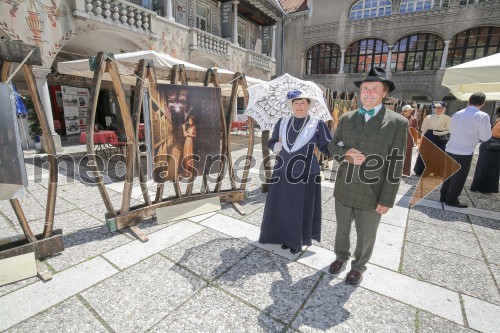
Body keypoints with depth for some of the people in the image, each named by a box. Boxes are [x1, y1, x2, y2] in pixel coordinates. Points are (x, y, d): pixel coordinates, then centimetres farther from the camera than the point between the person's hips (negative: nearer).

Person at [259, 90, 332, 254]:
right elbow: (271, 143, 14)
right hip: (282, 172, 3)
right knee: (282, 207, 12)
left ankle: (298, 241, 27)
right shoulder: (282, 122, 7)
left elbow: (328, 147, -6)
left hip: (305, 174, -3)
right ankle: (285, 237, 32)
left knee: (301, 209, 8)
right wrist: (277, 146, -7)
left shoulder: (317, 124, -2)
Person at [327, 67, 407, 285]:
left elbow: (395, 165, -10)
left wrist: (387, 200, -11)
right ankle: (341, 257, 47)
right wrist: (345, 153, -15)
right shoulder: (347, 118, 2)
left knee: (366, 236, 16)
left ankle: (358, 265, 42)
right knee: (342, 229, 22)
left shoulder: (398, 123, -9)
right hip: (343, 189, 3)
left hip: (371, 193, -3)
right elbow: (332, 145, 8)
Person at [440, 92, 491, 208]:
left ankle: (444, 196, 23)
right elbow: (485, 137, -7)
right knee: (459, 177, 5)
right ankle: (451, 199, 14)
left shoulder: (457, 114, 7)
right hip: (465, 152, -5)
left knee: (449, 174, 15)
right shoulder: (483, 116, -10)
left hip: (450, 149, 6)